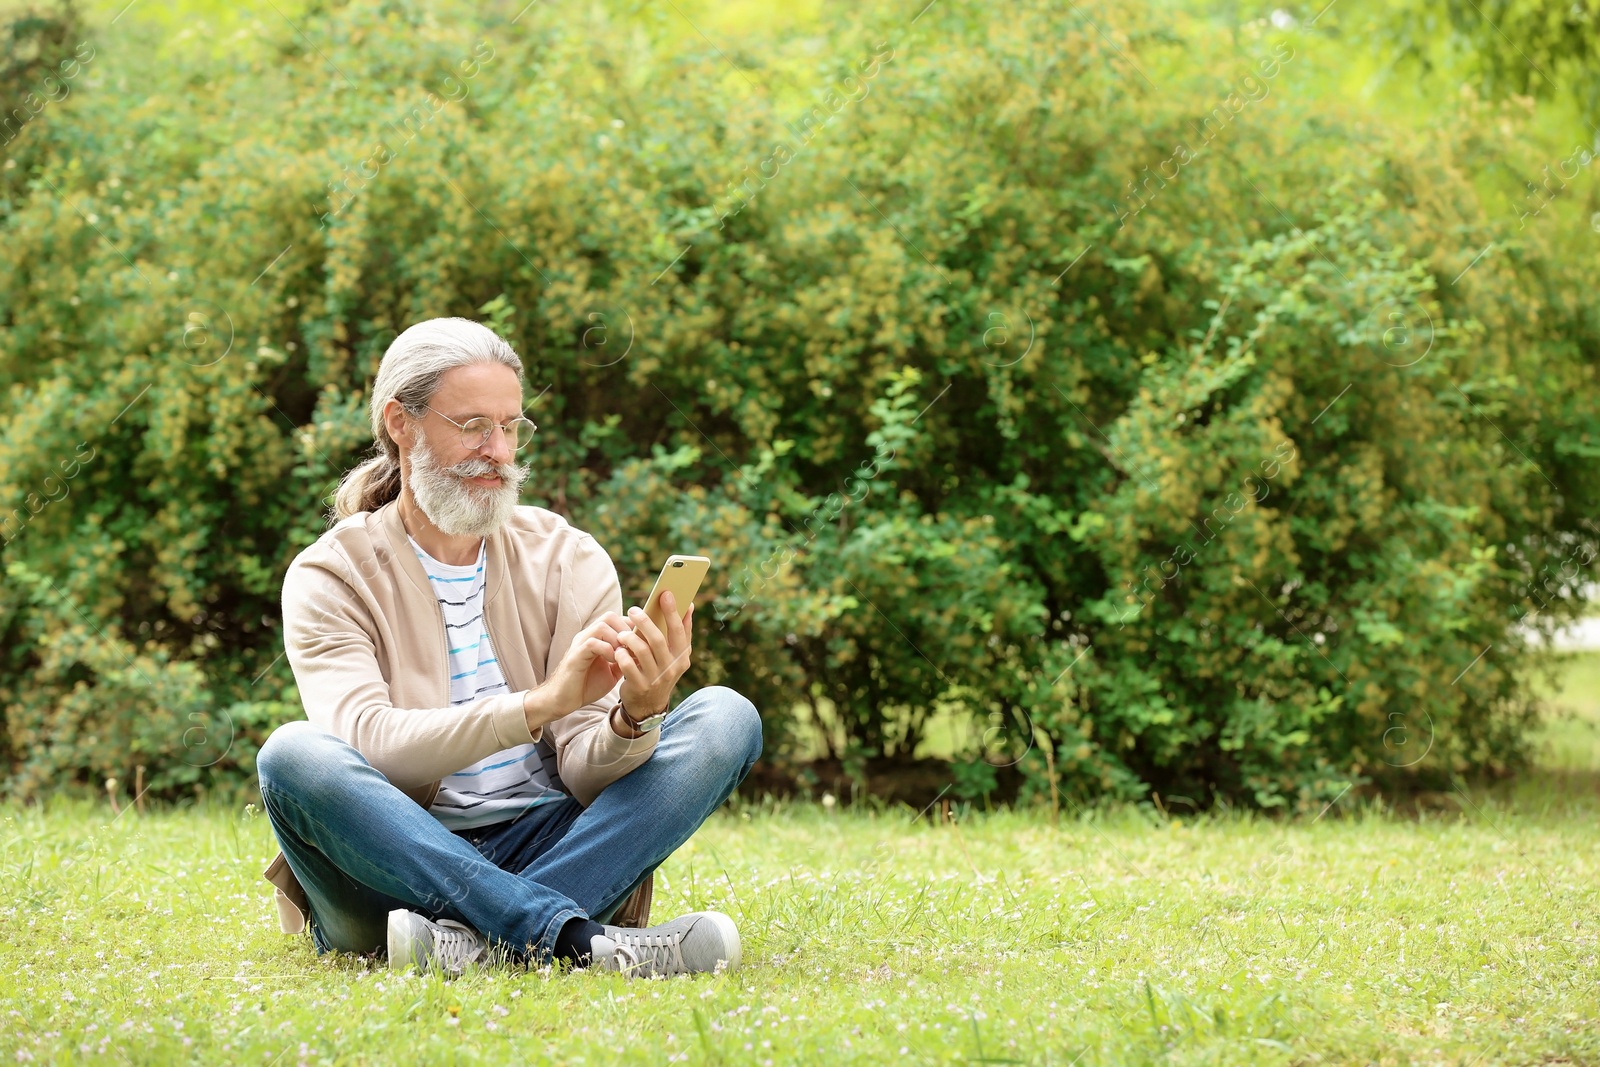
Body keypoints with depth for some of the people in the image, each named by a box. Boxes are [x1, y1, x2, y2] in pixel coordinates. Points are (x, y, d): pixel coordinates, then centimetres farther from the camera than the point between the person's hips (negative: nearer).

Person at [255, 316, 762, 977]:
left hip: (546, 849, 3)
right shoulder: (331, 577, 0)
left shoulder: (567, 559, 7)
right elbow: (372, 748, -18)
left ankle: (476, 939, -34)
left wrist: (636, 718, -26)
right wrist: (539, 704, -30)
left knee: (726, 718, -16)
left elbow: (584, 771, -3)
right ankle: (578, 940, -38)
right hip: (401, 863, -3)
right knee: (294, 755, -32)